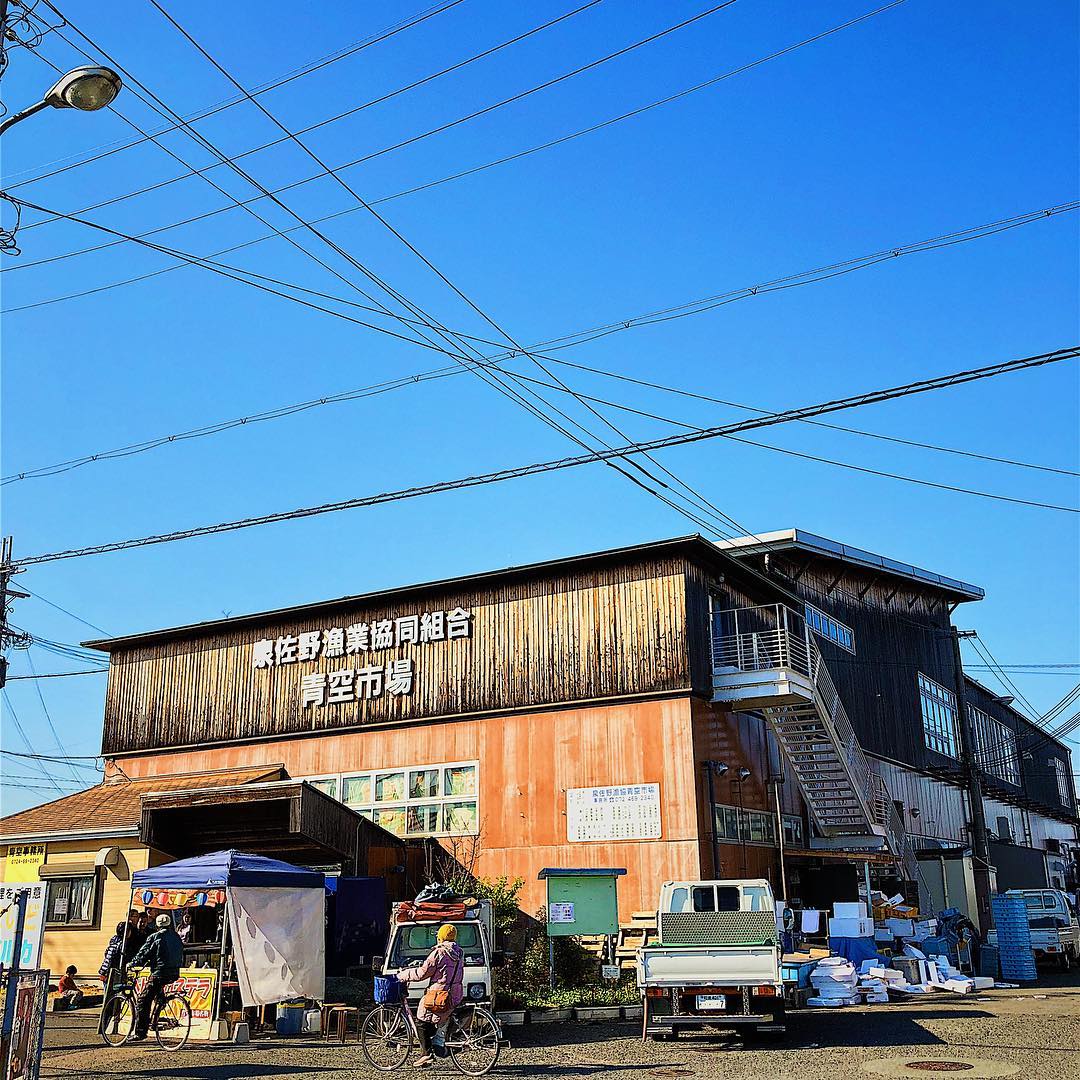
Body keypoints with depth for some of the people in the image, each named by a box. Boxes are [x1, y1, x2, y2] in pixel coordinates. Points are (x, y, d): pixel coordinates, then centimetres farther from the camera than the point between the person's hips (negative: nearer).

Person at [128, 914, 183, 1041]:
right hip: (174, 973, 7)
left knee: (142, 1001, -2)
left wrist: (131, 964, 13)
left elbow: (143, 954, -4)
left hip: (159, 973, -7)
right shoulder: (177, 937, 14)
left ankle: (140, 1031, -10)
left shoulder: (155, 937, -4)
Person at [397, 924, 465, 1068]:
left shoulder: (440, 952, -15)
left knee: (422, 1021, 4)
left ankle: (426, 1053, -3)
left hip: (440, 995, -8)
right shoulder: (459, 953, 11)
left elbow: (422, 973, -13)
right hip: (456, 995, 8)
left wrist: (402, 975, 0)